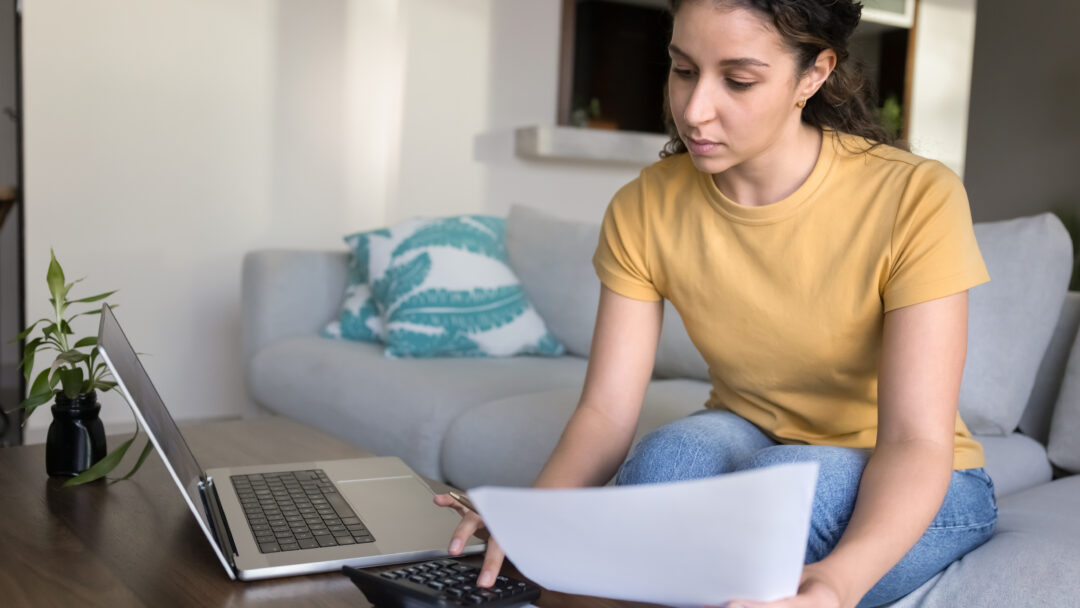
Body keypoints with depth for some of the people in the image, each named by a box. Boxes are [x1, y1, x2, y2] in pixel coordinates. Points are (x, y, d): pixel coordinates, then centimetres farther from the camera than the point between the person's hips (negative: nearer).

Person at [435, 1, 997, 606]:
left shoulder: (916, 198, -21)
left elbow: (916, 441, -27)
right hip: (745, 445, 2)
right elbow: (606, 411, -14)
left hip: (909, 492, -1)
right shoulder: (644, 210, -11)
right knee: (673, 454, -33)